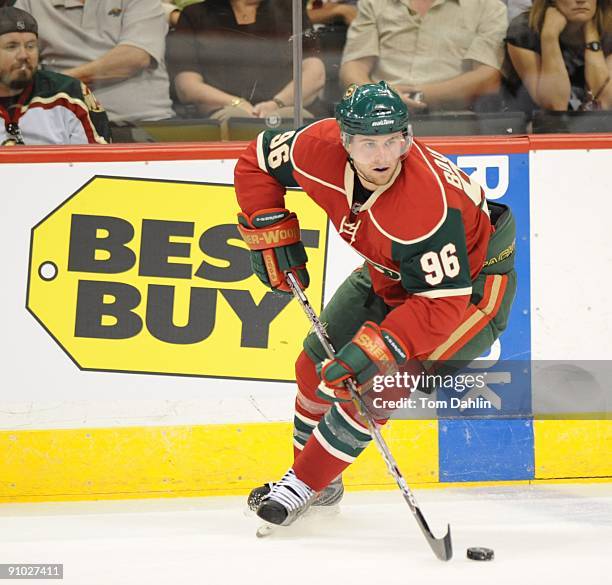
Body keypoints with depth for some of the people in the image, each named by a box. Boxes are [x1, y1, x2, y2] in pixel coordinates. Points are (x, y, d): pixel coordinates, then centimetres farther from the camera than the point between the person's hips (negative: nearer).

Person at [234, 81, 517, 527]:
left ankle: (306, 484, -4)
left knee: (378, 377, -20)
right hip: (391, 272, 7)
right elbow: (257, 163, -3)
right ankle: (316, 472, 29)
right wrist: (272, 235, -9)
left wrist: (380, 346, -43)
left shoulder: (425, 200, -41)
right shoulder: (321, 148, -24)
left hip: (469, 278, -7)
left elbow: (443, 301, -39)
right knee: (318, 364, 8)